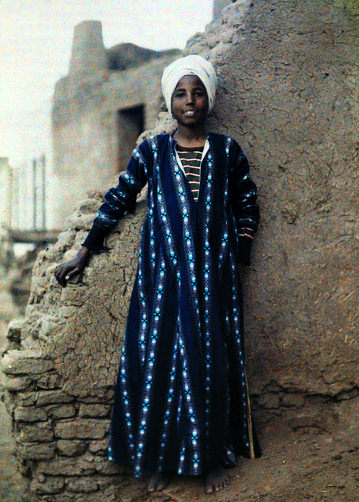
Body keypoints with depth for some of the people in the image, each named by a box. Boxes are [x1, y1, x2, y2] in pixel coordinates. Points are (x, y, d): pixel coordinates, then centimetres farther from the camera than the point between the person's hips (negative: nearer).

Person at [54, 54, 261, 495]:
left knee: (212, 360, 3)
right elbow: (118, 200, 9)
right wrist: (84, 252, 9)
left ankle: (213, 457, 17)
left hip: (213, 276, 0)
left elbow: (247, 206, 14)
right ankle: (160, 458, 14)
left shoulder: (227, 151, 7)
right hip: (163, 274, 0)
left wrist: (238, 258, 6)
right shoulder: (151, 152, 6)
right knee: (157, 357, 1)